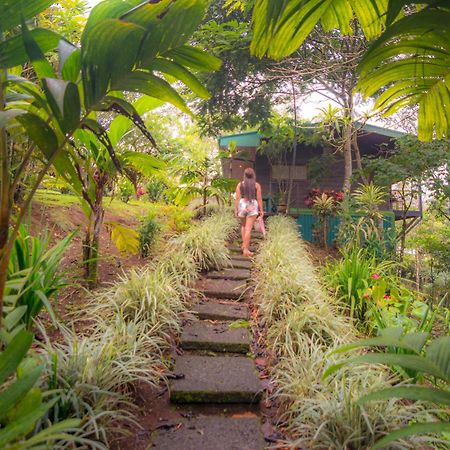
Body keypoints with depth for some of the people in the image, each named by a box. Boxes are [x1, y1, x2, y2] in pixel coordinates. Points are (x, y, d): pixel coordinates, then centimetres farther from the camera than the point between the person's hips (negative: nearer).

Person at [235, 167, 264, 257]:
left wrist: (236, 209, 4)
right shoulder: (256, 185, -3)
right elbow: (259, 198, -3)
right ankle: (246, 249, -4)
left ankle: (244, 244, 22)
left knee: (243, 226, 23)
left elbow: (237, 198, -2)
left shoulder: (240, 184, 0)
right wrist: (261, 210, 3)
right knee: (248, 228, -3)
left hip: (242, 205, 2)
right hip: (253, 206, -2)